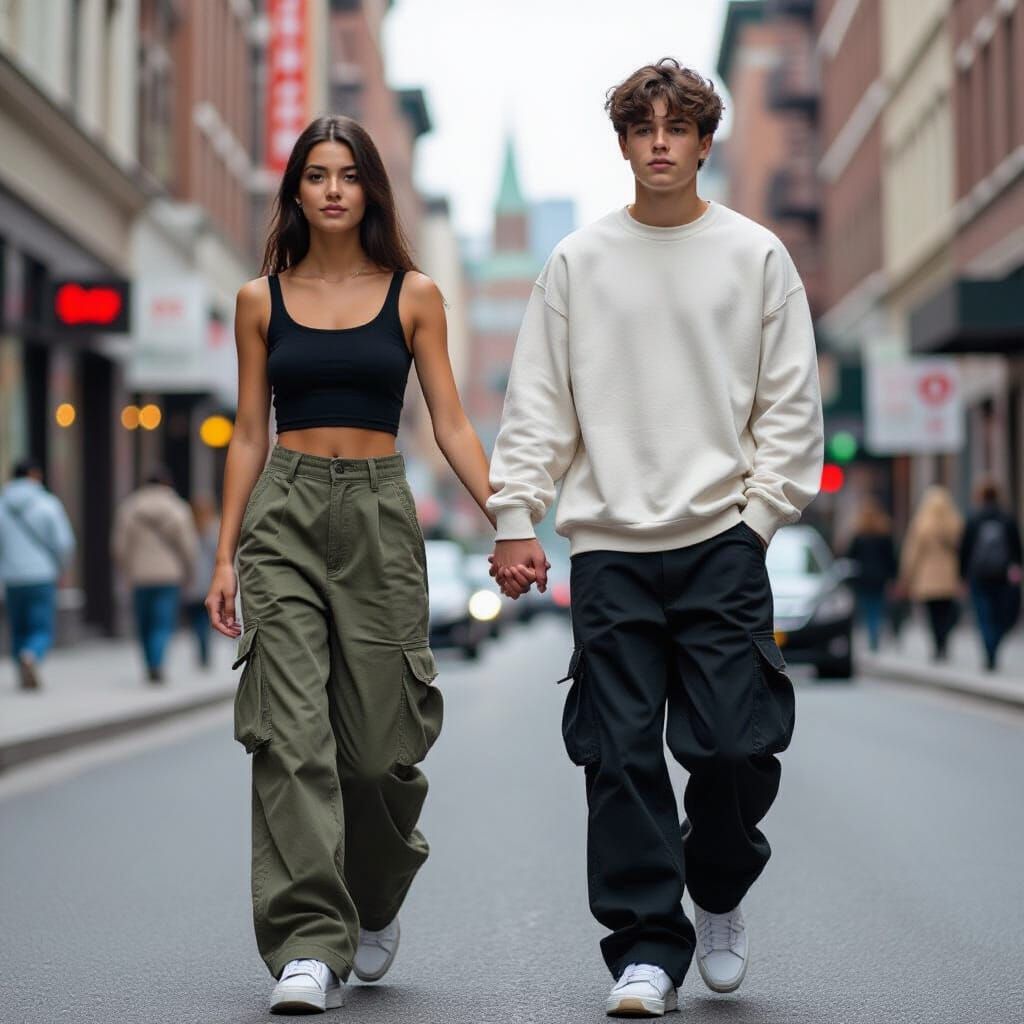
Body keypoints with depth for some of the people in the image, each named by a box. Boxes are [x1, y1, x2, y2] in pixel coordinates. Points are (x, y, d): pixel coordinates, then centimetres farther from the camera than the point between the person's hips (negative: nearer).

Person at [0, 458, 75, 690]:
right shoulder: (48, 503, -4)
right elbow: (64, 542, -9)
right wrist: (60, 567, 10)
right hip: (42, 578, -3)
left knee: (19, 631, 20)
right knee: (42, 634, -1)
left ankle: (25, 678, 18)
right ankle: (30, 658, -31)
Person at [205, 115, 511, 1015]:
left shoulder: (414, 295, 6)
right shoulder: (261, 300, 9)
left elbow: (451, 424, 4)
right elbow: (249, 434, 9)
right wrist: (226, 554, 4)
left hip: (379, 515, 0)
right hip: (285, 514, 0)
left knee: (380, 740, 1)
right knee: (291, 734, -10)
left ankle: (376, 907, 30)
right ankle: (308, 949, -9)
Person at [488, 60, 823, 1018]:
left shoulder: (757, 256, 7)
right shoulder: (577, 261, 9)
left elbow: (791, 401, 7)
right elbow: (537, 402, 7)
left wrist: (761, 511, -2)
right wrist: (515, 517, -1)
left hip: (722, 542, -1)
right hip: (609, 545, 1)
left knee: (734, 744, -5)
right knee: (621, 756, -1)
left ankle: (718, 891, 24)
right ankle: (645, 947, 9)